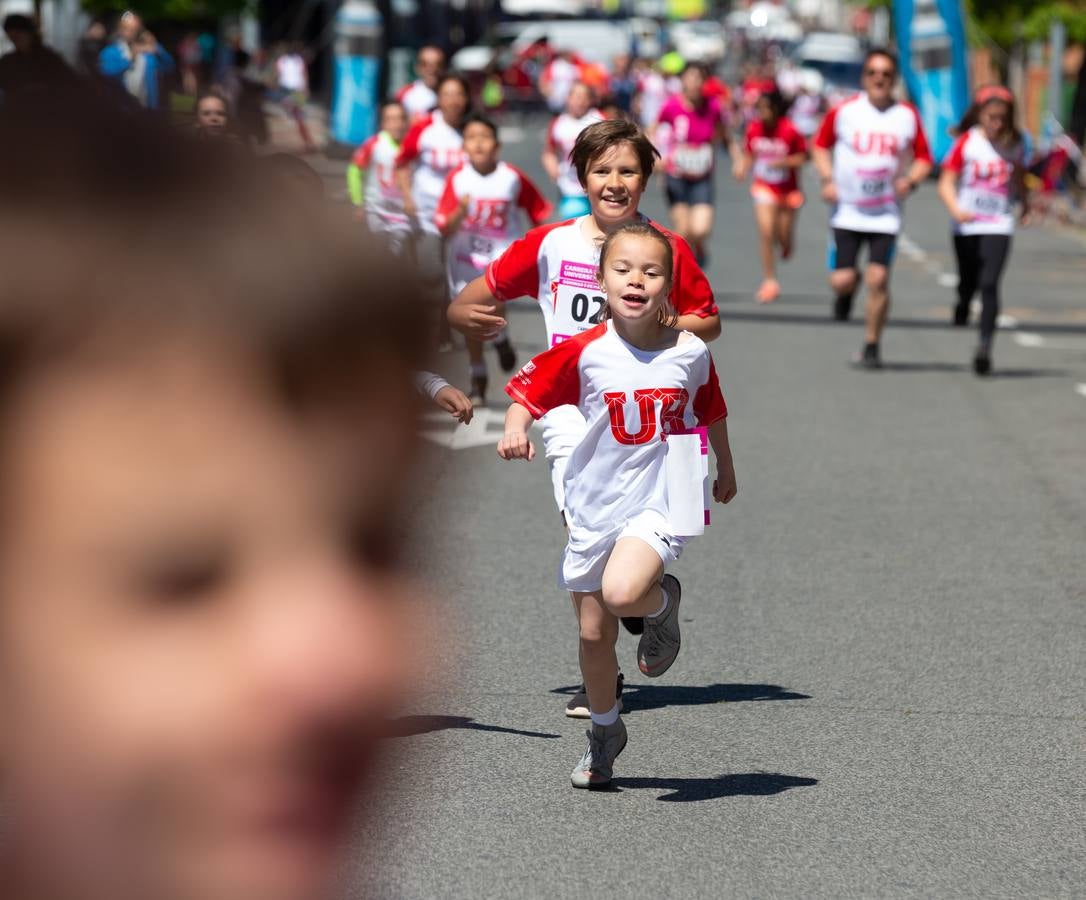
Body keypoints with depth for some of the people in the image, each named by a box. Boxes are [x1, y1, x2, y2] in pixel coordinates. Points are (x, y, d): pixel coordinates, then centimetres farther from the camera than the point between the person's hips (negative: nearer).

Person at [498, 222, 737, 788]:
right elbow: (528, 390, -2)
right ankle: (604, 731, 35)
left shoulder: (690, 353, -6)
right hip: (593, 507, 2)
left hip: (658, 503, -2)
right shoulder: (584, 353, -9)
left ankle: (663, 604, 5)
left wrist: (725, 470, 27)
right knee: (593, 634, 11)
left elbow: (712, 412, 13)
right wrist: (516, 429, -23)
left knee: (621, 592, -31)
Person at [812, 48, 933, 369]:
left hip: (886, 214, 0)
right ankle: (847, 291, 32)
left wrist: (910, 180, -11)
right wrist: (827, 179, -1)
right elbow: (821, 144, 13)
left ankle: (871, 346, 5)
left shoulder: (908, 116, 0)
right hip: (847, 210, 0)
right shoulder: (844, 111, -1)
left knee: (878, 279, -10)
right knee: (841, 279, -7)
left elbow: (923, 158, 8)